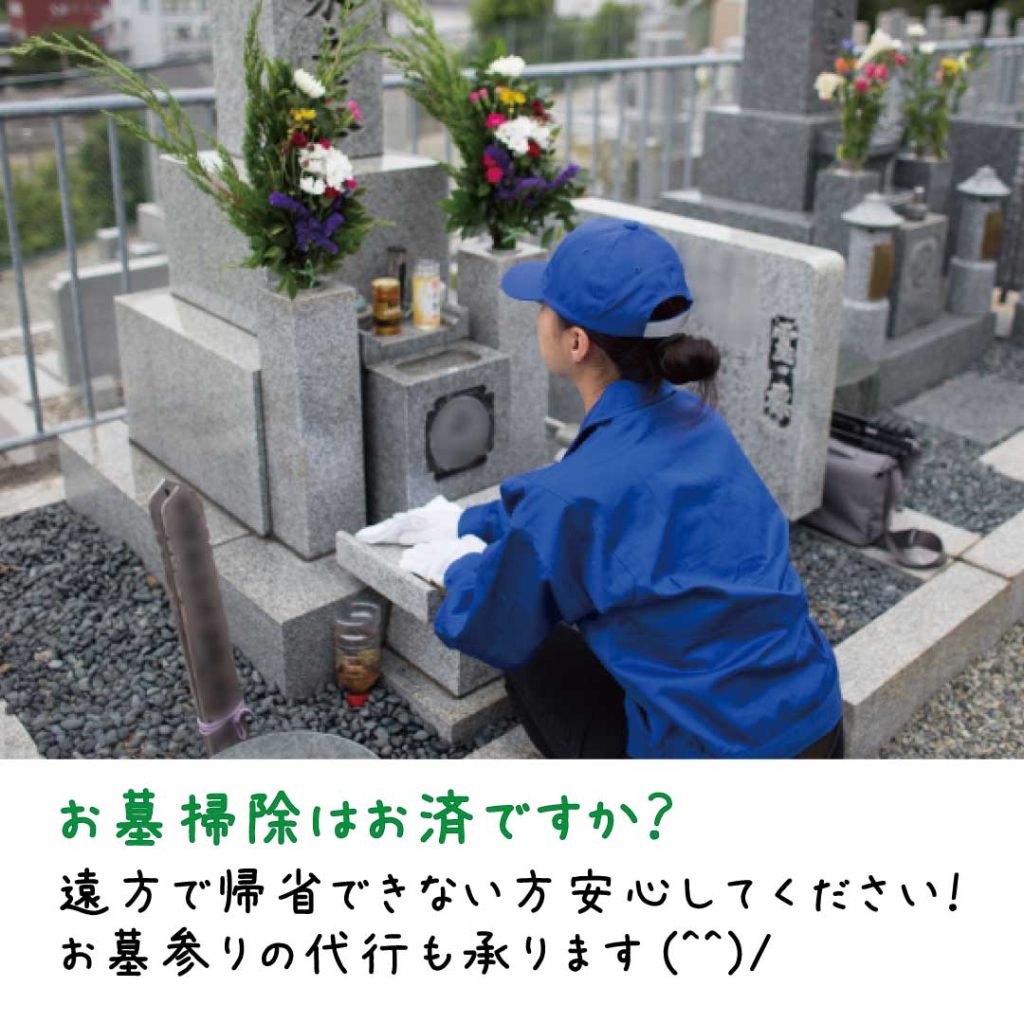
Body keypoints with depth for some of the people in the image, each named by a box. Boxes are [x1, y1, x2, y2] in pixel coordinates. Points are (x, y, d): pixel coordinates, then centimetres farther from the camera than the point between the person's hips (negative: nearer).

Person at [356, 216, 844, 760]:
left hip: (718, 752, -6)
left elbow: (495, 632, -3)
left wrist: (456, 563, 16)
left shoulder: (572, 494, -23)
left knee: (535, 662, 15)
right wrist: (456, 522, 24)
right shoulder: (694, 416, 0)